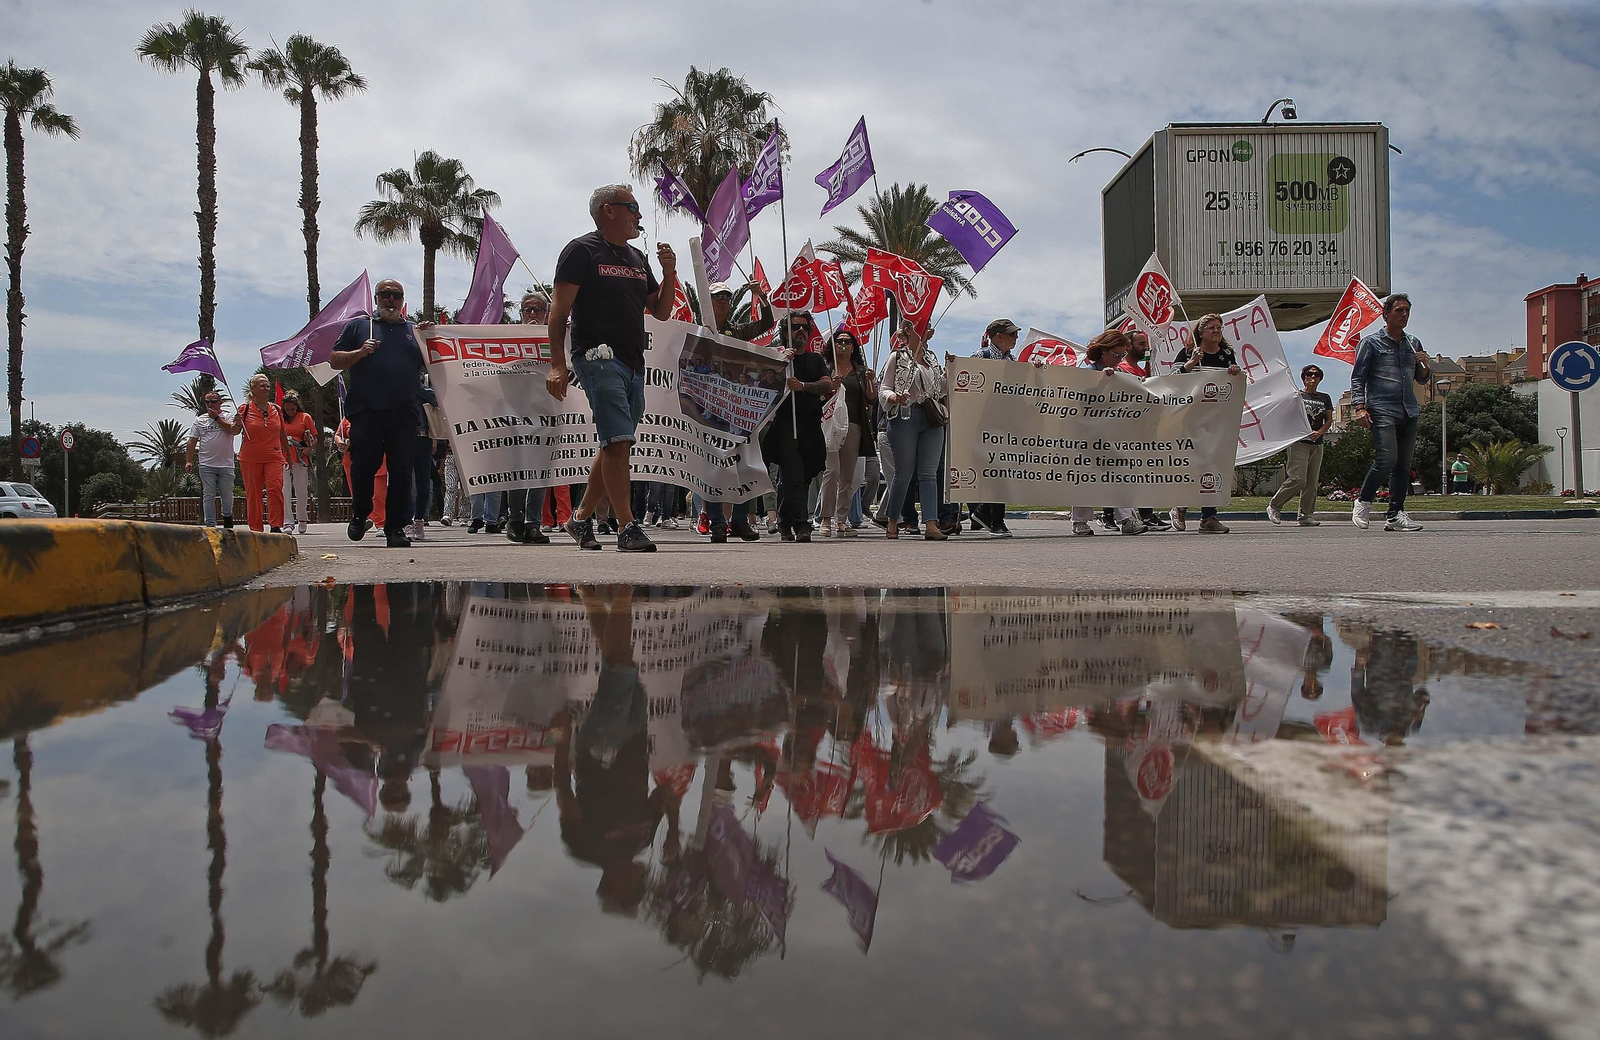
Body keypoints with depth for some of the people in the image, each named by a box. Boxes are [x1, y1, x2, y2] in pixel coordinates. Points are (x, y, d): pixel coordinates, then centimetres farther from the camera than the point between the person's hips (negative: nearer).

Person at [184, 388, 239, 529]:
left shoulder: (227, 418, 7)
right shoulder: (200, 420, 12)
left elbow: (234, 430, -15)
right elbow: (192, 441, 11)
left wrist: (216, 417, -7)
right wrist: (189, 461, 2)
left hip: (226, 464, -1)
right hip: (206, 465, 1)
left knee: (227, 495, 6)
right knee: (208, 496, -2)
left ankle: (227, 518, 27)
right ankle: (210, 524, -1)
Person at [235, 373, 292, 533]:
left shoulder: (276, 409, 11)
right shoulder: (245, 408, 3)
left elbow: (282, 435, 20)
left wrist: (288, 455, 23)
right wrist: (237, 423, -14)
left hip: (273, 457, 1)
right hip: (250, 458, -1)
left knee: (275, 488, -15)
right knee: (253, 492, 1)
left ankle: (276, 525, -12)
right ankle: (255, 528, 8)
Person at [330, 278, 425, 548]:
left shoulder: (415, 331, 20)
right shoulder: (358, 325, 16)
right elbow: (335, 361, 12)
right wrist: (361, 352, -5)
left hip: (405, 414, 1)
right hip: (366, 412, -1)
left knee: (402, 472, -3)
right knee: (363, 467, -4)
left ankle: (396, 529, 2)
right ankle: (359, 515, 20)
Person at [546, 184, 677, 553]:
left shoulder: (637, 258, 22)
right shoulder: (582, 250, 0)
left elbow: (661, 312, 24)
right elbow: (559, 311, -6)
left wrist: (669, 274, 7)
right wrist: (557, 365, -16)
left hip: (633, 363, 8)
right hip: (599, 357, -8)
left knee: (615, 447, 9)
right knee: (618, 442, -16)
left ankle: (581, 518, 23)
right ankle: (627, 528, -15)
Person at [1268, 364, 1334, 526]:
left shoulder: (1325, 398, 17)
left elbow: (1329, 421, 13)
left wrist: (1319, 432, -7)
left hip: (1317, 444, 5)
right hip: (1299, 442, -5)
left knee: (1312, 482, 1)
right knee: (1298, 479, -16)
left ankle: (1306, 515, 5)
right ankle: (1274, 506, -1)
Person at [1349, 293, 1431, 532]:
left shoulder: (1414, 343, 19)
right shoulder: (1371, 343, 4)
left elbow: (1423, 379, 25)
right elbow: (1357, 377, 0)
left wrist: (1423, 365, 3)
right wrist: (1360, 407, -12)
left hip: (1409, 413, 6)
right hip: (1382, 411, -6)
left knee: (1403, 465, 2)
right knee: (1387, 459, -18)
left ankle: (1395, 515, 4)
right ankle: (1363, 502, 0)